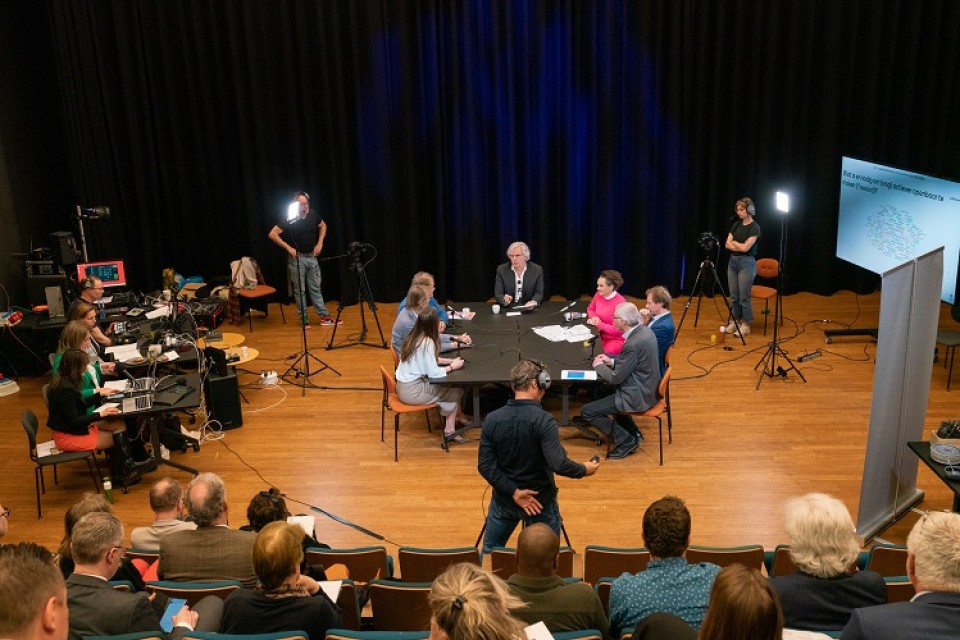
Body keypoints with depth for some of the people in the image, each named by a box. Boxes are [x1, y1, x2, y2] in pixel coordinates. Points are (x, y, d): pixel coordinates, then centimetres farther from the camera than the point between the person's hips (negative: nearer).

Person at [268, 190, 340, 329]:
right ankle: (304, 320, 11)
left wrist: (320, 243, 5)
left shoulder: (313, 215, -3)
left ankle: (324, 317, 14)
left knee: (315, 288, 10)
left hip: (312, 257, 4)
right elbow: (272, 234, -17)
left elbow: (323, 226, 17)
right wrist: (288, 247, -20)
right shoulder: (289, 220, -16)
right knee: (299, 290, 4)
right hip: (297, 258, -4)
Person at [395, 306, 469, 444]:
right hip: (412, 392, -8)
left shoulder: (414, 336, 4)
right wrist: (451, 367, -6)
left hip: (404, 385, 8)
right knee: (456, 390, 5)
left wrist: (450, 360, 8)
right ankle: (450, 430, 15)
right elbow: (433, 373, -22)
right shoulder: (427, 342, -22)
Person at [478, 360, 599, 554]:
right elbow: (559, 464, -30)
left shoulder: (492, 420, -10)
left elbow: (485, 465, -12)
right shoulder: (543, 421, -23)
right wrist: (584, 469, -12)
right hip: (540, 502, -3)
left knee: (489, 553, 22)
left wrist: (513, 492, -12)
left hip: (503, 500, 4)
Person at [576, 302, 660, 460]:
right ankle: (631, 432, 29)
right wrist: (612, 361, 8)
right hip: (646, 387, 10)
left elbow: (616, 378, -20)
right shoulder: (644, 330, 0)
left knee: (587, 411, -6)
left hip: (637, 395, -10)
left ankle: (626, 440, 2)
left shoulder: (633, 344, -28)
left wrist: (599, 365, -3)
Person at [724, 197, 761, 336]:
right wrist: (740, 246, -11)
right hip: (733, 261, 6)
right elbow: (727, 245, 3)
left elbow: (746, 247, -18)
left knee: (744, 296, -1)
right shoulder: (736, 224, 9)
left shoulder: (754, 227, -10)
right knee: (734, 296, 11)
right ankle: (735, 321, 22)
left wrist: (734, 242, -1)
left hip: (746, 263, -6)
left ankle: (746, 325, 9)